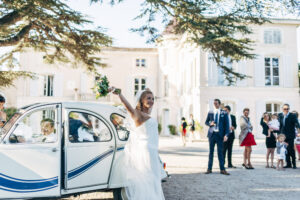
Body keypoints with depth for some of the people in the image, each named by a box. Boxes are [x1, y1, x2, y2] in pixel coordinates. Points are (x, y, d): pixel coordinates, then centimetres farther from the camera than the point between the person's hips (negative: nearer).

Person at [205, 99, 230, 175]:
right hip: (211, 134, 2)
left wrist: (226, 135, -10)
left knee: (220, 152, -1)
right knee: (211, 151, 6)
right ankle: (209, 169, 11)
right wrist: (210, 124, -7)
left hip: (220, 134, -2)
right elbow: (206, 122, 17)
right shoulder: (210, 113, 9)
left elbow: (227, 125, 0)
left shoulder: (224, 113, 2)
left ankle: (222, 169, 5)